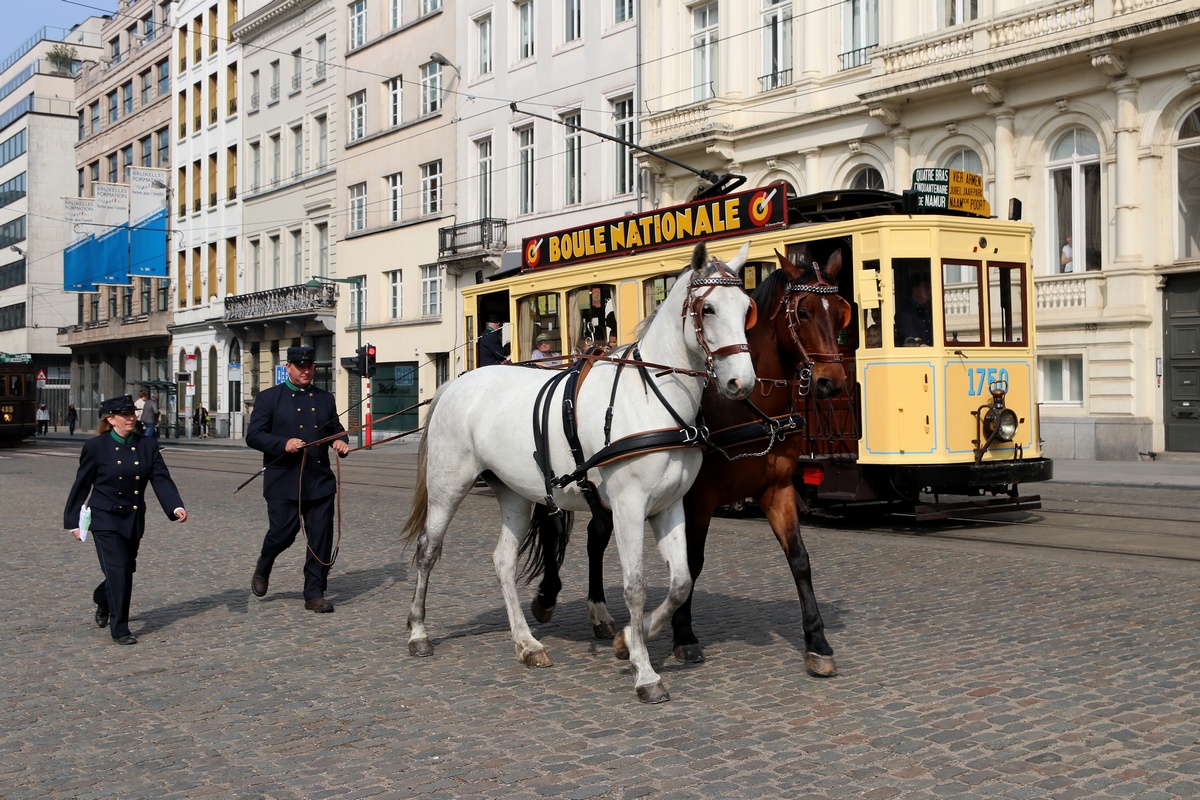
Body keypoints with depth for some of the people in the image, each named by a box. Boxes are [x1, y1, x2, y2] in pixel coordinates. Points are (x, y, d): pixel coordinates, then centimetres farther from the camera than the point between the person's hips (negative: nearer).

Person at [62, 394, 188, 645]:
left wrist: (176, 507, -22)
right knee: (118, 571, -12)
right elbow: (81, 485, -1)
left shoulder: (147, 446, 2)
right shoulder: (95, 447, -7)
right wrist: (73, 521, 1)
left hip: (134, 520, 5)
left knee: (127, 570, 14)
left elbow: (161, 479, -6)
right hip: (105, 519, -5)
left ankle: (102, 600, 46)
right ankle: (119, 629, -1)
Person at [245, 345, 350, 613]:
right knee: (283, 533, -3)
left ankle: (314, 593, 8)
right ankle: (262, 569, 29)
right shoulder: (269, 398, 3)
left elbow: (336, 429, 22)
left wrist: (341, 442, -3)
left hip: (320, 480, 4)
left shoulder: (325, 399, 16)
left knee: (321, 538, 0)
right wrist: (283, 444, -19)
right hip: (283, 482, -3)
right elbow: (253, 435, -3)